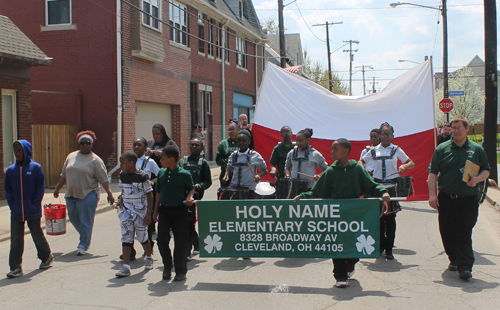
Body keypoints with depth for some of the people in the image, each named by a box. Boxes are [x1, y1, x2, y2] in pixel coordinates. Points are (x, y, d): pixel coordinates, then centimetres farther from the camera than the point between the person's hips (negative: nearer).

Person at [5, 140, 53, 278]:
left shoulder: (36, 167, -4)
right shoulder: (10, 170, 4)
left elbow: (40, 188, -3)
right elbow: (8, 190, 8)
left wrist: (34, 205, -9)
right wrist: (12, 206, -3)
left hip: (32, 211, -2)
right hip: (16, 213, 3)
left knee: (37, 235, 11)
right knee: (16, 239, 1)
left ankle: (47, 256, 33)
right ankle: (16, 267, 6)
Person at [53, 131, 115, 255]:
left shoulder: (95, 160, -4)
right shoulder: (71, 156, 12)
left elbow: (103, 179, -8)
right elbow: (63, 175, 19)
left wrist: (109, 193, -15)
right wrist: (57, 188, 20)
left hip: (88, 195, -6)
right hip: (71, 195, 6)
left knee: (86, 222, -3)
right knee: (74, 219, 13)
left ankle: (83, 246, 7)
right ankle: (85, 238, 34)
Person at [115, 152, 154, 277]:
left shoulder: (142, 176, -12)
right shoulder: (122, 175, 6)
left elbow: (149, 195, -8)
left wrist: (148, 213, -12)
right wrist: (121, 200, 1)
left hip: (140, 211, -4)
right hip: (126, 210, 4)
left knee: (142, 237, 8)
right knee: (126, 238, -3)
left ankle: (149, 258, 35)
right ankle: (126, 267, -4)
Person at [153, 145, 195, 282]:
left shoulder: (184, 174, -8)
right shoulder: (161, 173, 6)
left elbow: (191, 188, 7)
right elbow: (159, 192, 14)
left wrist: (189, 197, -14)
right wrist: (155, 210, 15)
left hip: (179, 210, -4)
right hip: (164, 210, 4)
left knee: (180, 242, 1)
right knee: (162, 239, -2)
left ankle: (181, 271, 14)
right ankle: (167, 268, 18)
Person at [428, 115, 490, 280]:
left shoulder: (476, 149, 7)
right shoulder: (442, 149, 4)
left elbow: (486, 170, 13)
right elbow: (432, 172, 3)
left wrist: (477, 179, -9)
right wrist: (432, 194, -7)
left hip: (468, 199, -1)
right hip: (446, 198, 1)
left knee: (464, 234, -7)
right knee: (447, 232, 8)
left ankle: (465, 266, -5)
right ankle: (454, 259, 28)